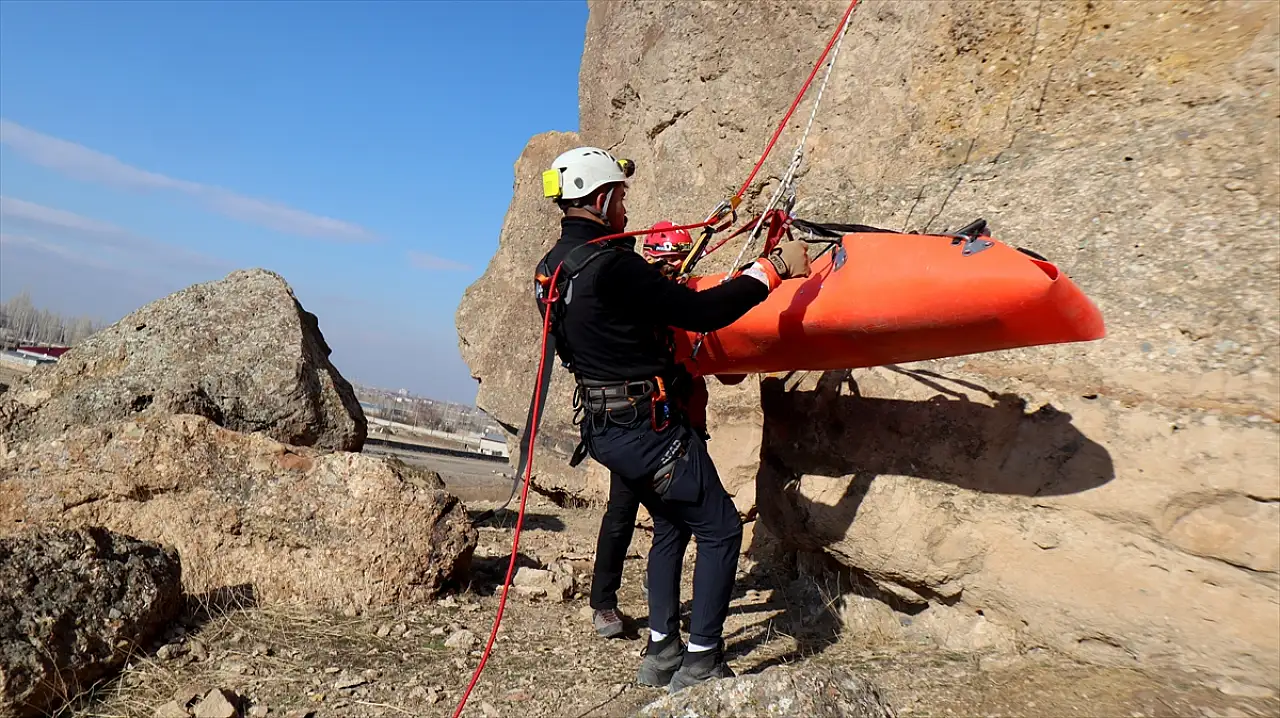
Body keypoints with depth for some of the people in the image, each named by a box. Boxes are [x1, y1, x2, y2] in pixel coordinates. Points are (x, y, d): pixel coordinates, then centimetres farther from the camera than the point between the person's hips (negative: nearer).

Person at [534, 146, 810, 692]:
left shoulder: (550, 269, 7)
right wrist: (773, 268, -11)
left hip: (603, 427, 10)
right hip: (647, 427, -9)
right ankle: (701, 662, 9)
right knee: (720, 529, 4)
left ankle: (661, 651, 29)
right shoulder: (611, 264, -21)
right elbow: (702, 312, -21)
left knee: (671, 525, 24)